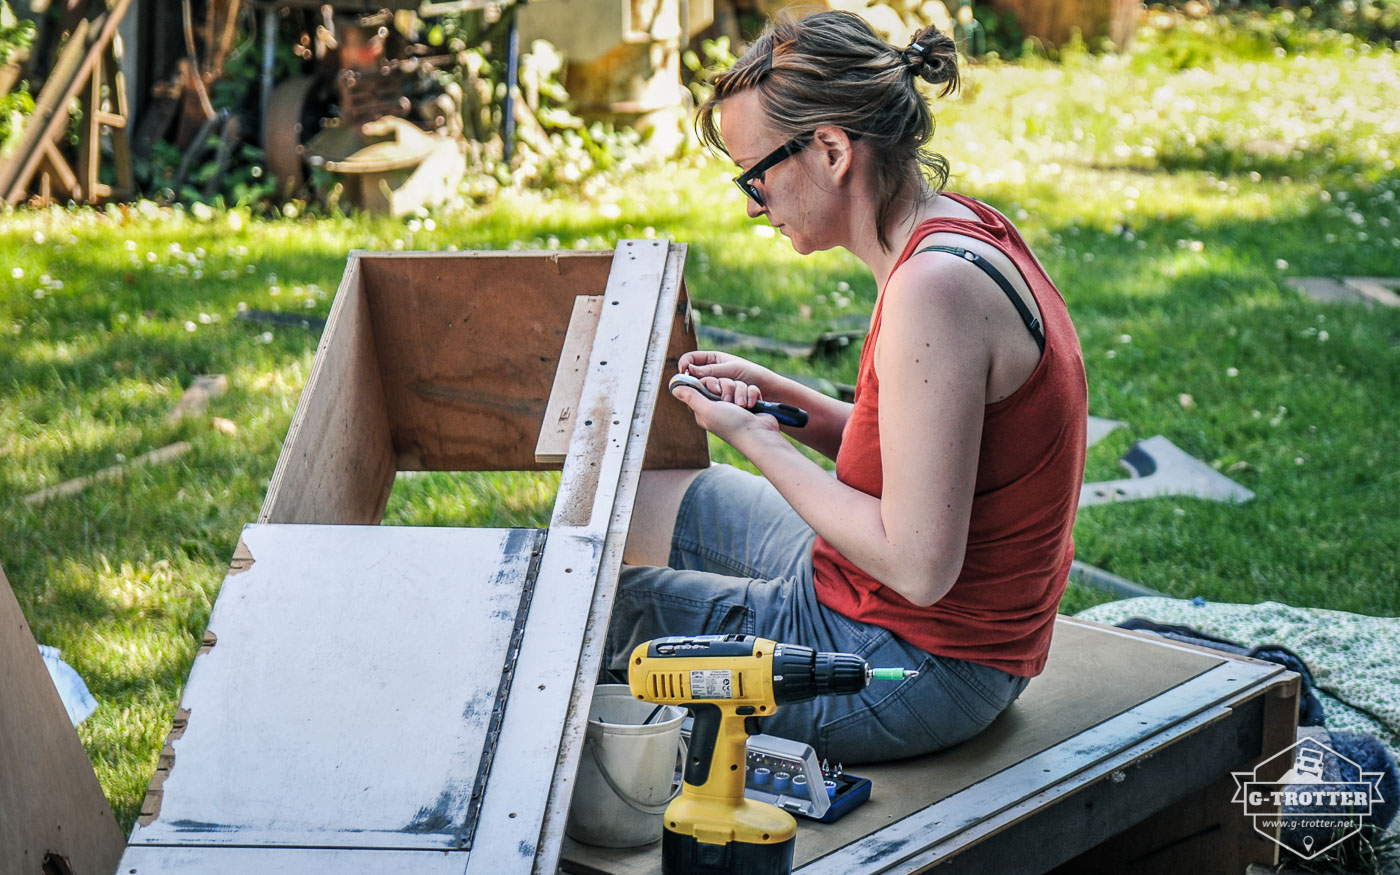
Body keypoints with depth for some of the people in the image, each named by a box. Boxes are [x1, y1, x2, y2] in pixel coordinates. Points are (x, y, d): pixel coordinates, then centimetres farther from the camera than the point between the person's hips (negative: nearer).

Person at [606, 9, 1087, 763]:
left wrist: (759, 443, -17)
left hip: (909, 671, -10)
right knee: (638, 500, 22)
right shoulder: (960, 229, 2)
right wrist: (783, 400, 1)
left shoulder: (934, 288, -28)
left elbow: (919, 567, -28)